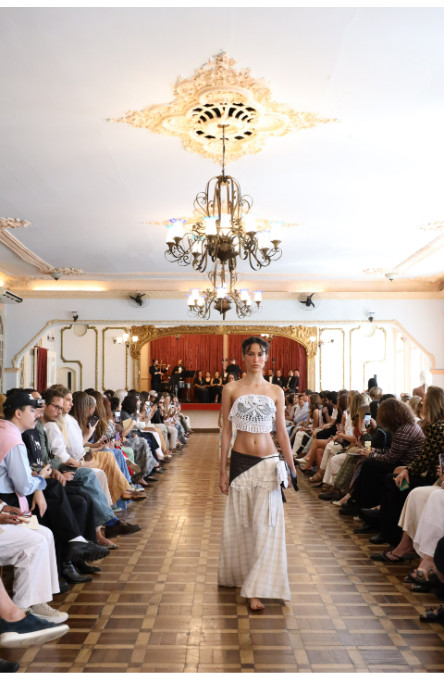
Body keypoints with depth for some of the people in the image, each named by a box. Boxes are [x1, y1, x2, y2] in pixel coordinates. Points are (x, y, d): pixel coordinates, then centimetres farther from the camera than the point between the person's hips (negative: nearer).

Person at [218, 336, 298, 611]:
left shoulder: (276, 391, 3)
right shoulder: (231, 389, 0)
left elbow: (282, 432, 5)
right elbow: (226, 431, 2)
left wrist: (293, 467, 1)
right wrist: (223, 470, 1)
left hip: (268, 463, 0)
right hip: (240, 461, 0)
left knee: (266, 525, -3)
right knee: (239, 523, 11)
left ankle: (256, 588, 4)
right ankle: (239, 575, 33)